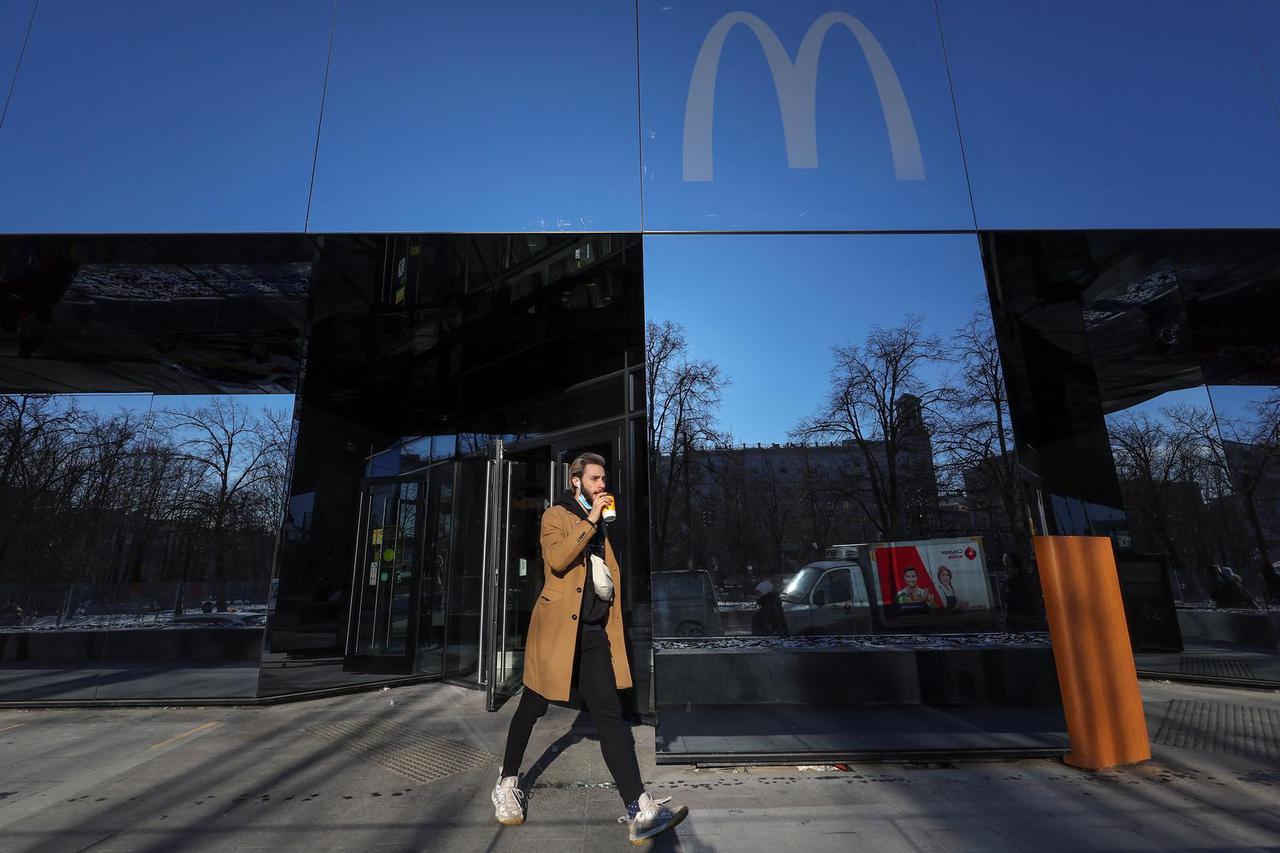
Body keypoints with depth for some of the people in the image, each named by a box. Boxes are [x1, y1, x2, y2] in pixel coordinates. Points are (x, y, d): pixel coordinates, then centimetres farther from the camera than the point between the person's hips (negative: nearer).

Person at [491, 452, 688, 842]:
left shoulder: (603, 524, 17)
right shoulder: (555, 516, -2)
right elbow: (556, 559, -21)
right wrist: (591, 520, -19)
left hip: (595, 632, 5)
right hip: (557, 628, -5)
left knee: (610, 714, -2)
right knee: (532, 708, 10)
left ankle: (639, 809, -6)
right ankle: (507, 784, 33)